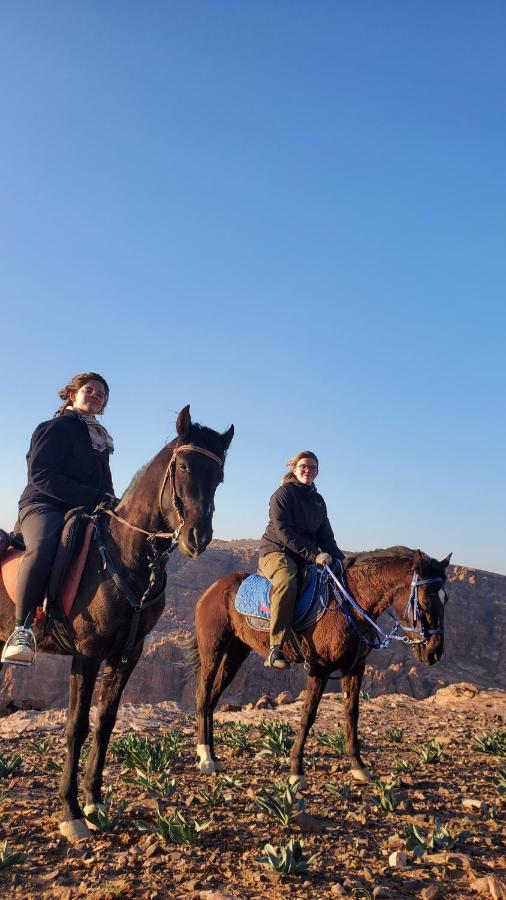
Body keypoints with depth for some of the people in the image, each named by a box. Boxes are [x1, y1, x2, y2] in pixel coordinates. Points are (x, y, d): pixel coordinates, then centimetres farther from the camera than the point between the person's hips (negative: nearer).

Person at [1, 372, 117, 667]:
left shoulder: (101, 439, 24)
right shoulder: (57, 427, 1)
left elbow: (104, 485, 26)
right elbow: (41, 475, -13)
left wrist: (110, 504, 2)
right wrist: (94, 496, -19)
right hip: (44, 507, -8)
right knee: (42, 548, -39)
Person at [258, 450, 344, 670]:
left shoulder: (318, 500, 17)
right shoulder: (284, 493, -5)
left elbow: (325, 536, 17)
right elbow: (282, 531, -16)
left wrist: (340, 559, -1)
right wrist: (314, 555, -23)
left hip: (306, 556, 7)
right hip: (276, 551, -7)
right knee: (286, 581, -37)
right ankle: (275, 649, -35)